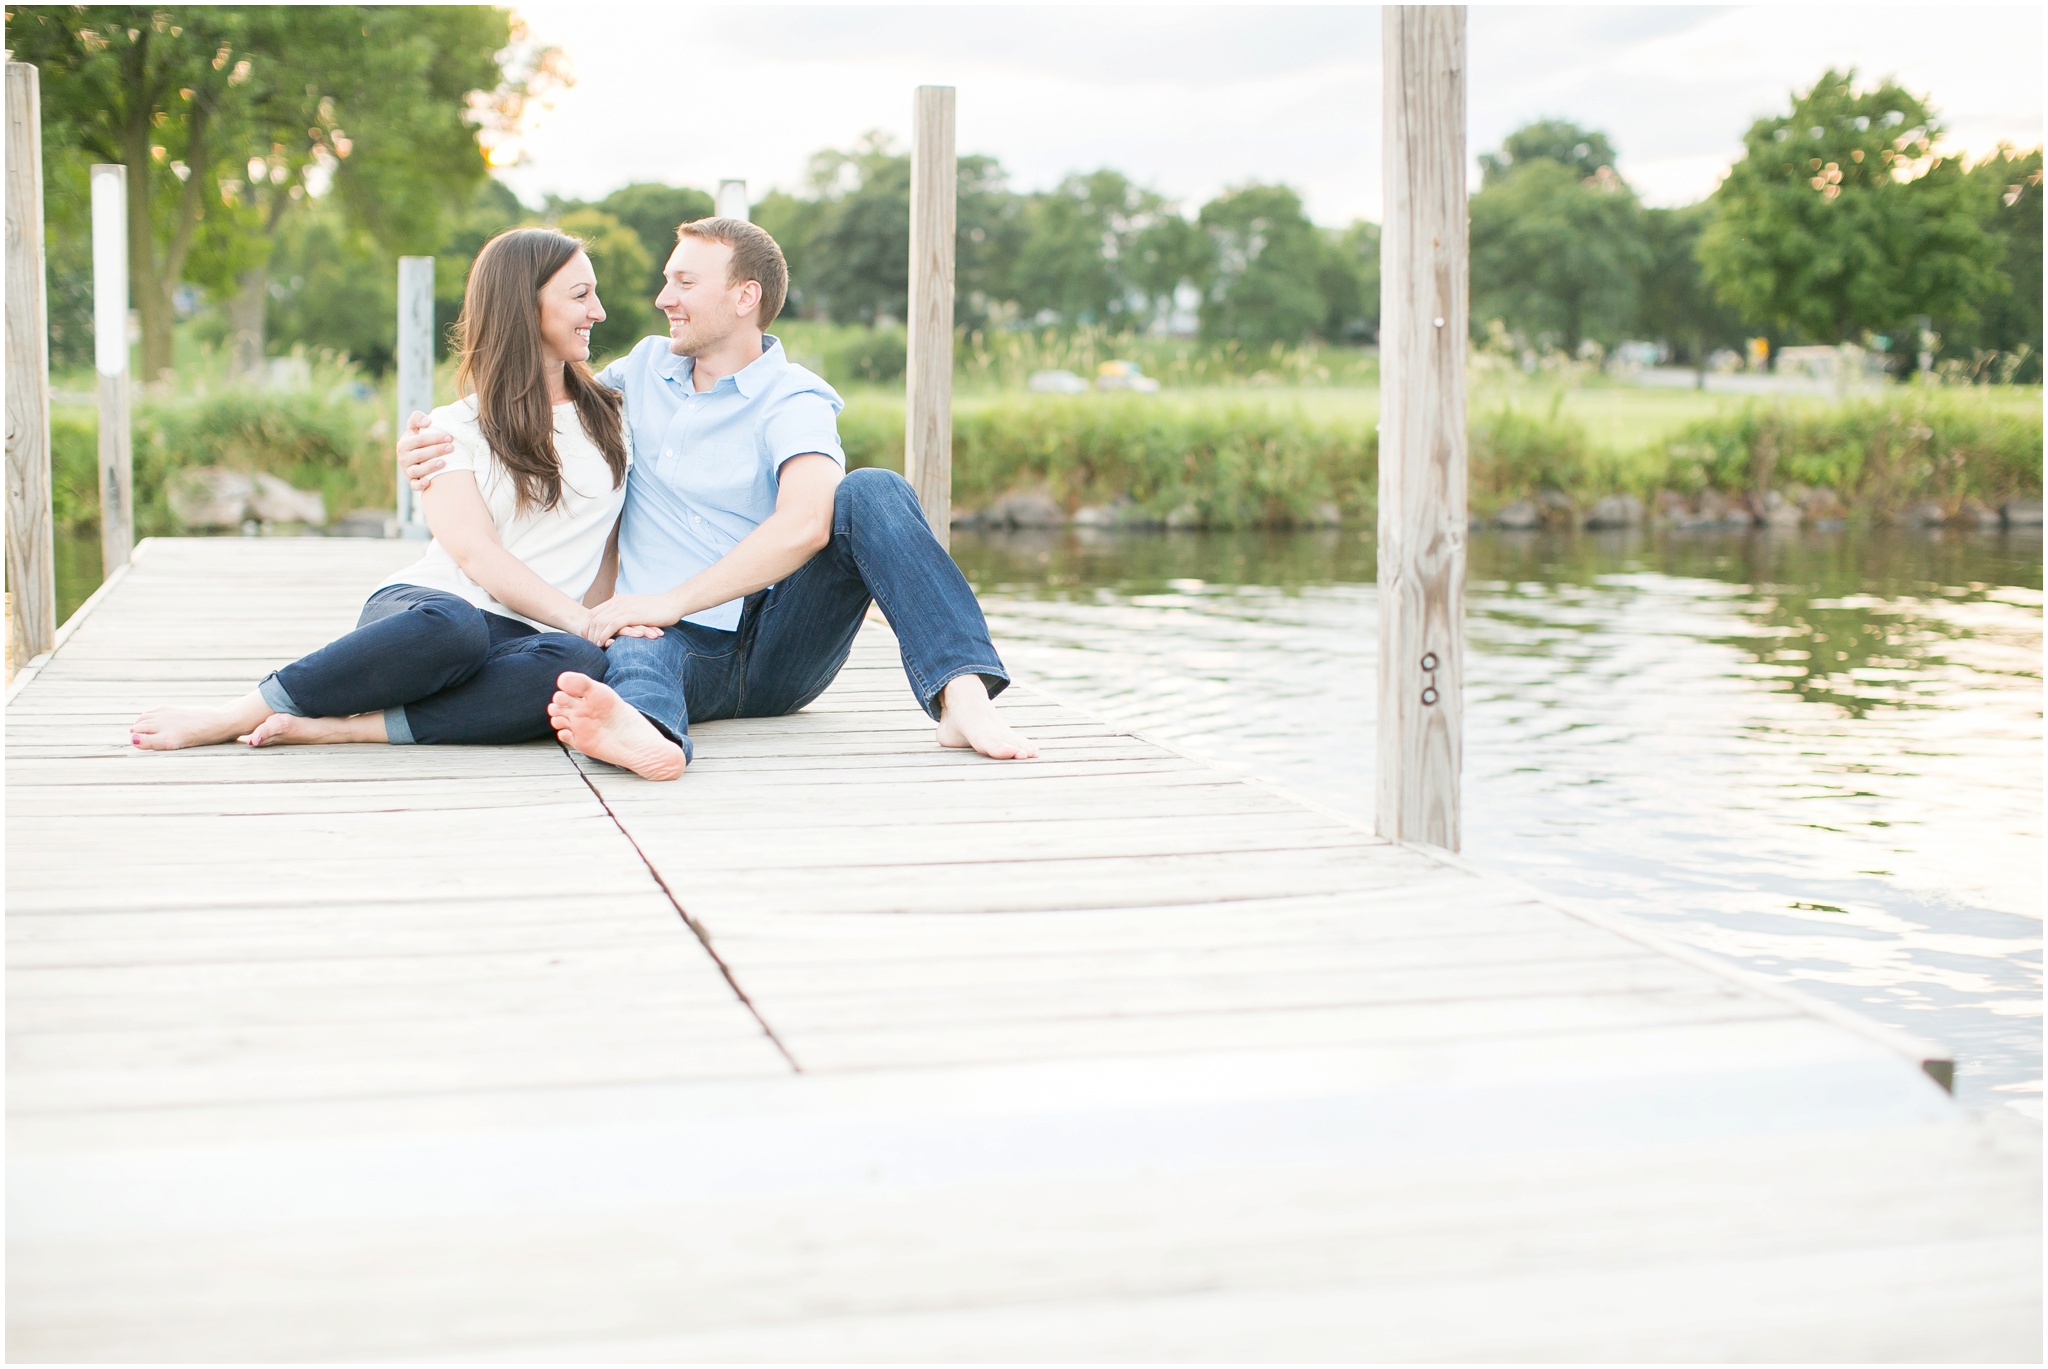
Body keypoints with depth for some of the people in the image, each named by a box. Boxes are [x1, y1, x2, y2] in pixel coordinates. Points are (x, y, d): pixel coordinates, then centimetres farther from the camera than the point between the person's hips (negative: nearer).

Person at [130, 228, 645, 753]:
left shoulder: (612, 418, 19)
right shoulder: (453, 429, 8)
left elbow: (607, 552, 20)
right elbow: (476, 556, -6)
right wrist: (581, 621, -18)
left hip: (523, 640, 2)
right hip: (422, 606, -2)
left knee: (579, 666, -37)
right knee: (451, 624, -42)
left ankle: (330, 727, -34)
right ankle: (233, 716, -28)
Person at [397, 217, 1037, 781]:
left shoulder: (792, 401, -3)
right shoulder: (647, 368, 16)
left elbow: (804, 526, -23)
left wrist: (670, 601, -28)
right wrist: (429, 441, 6)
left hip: (777, 650, -2)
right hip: (678, 644, 2)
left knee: (869, 492, -23)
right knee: (634, 651, -35)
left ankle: (961, 696, -40)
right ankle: (642, 727, -74)